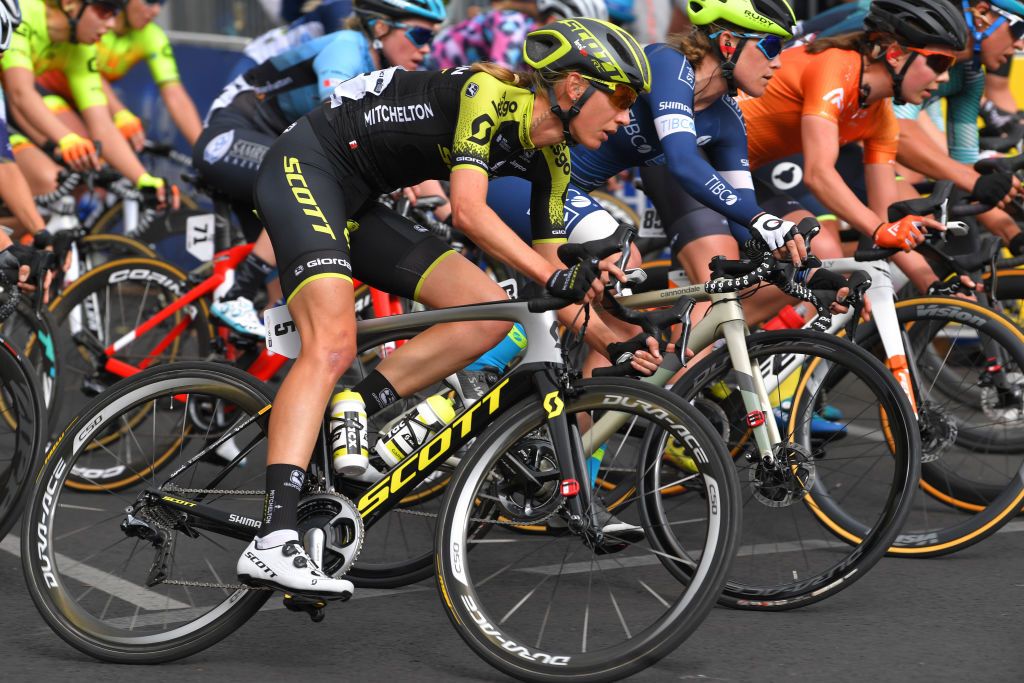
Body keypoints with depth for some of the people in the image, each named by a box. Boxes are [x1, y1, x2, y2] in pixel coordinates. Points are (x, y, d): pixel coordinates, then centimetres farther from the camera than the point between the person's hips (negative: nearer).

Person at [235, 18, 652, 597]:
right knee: (333, 343, -27)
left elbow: (553, 281, 6)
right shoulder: (490, 94, -21)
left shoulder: (551, 158, 3)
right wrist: (557, 278, -36)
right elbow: (469, 210, -32)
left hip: (358, 204, 9)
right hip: (305, 164, -9)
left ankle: (357, 411, -5)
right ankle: (274, 542, -35)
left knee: (493, 311, -5)